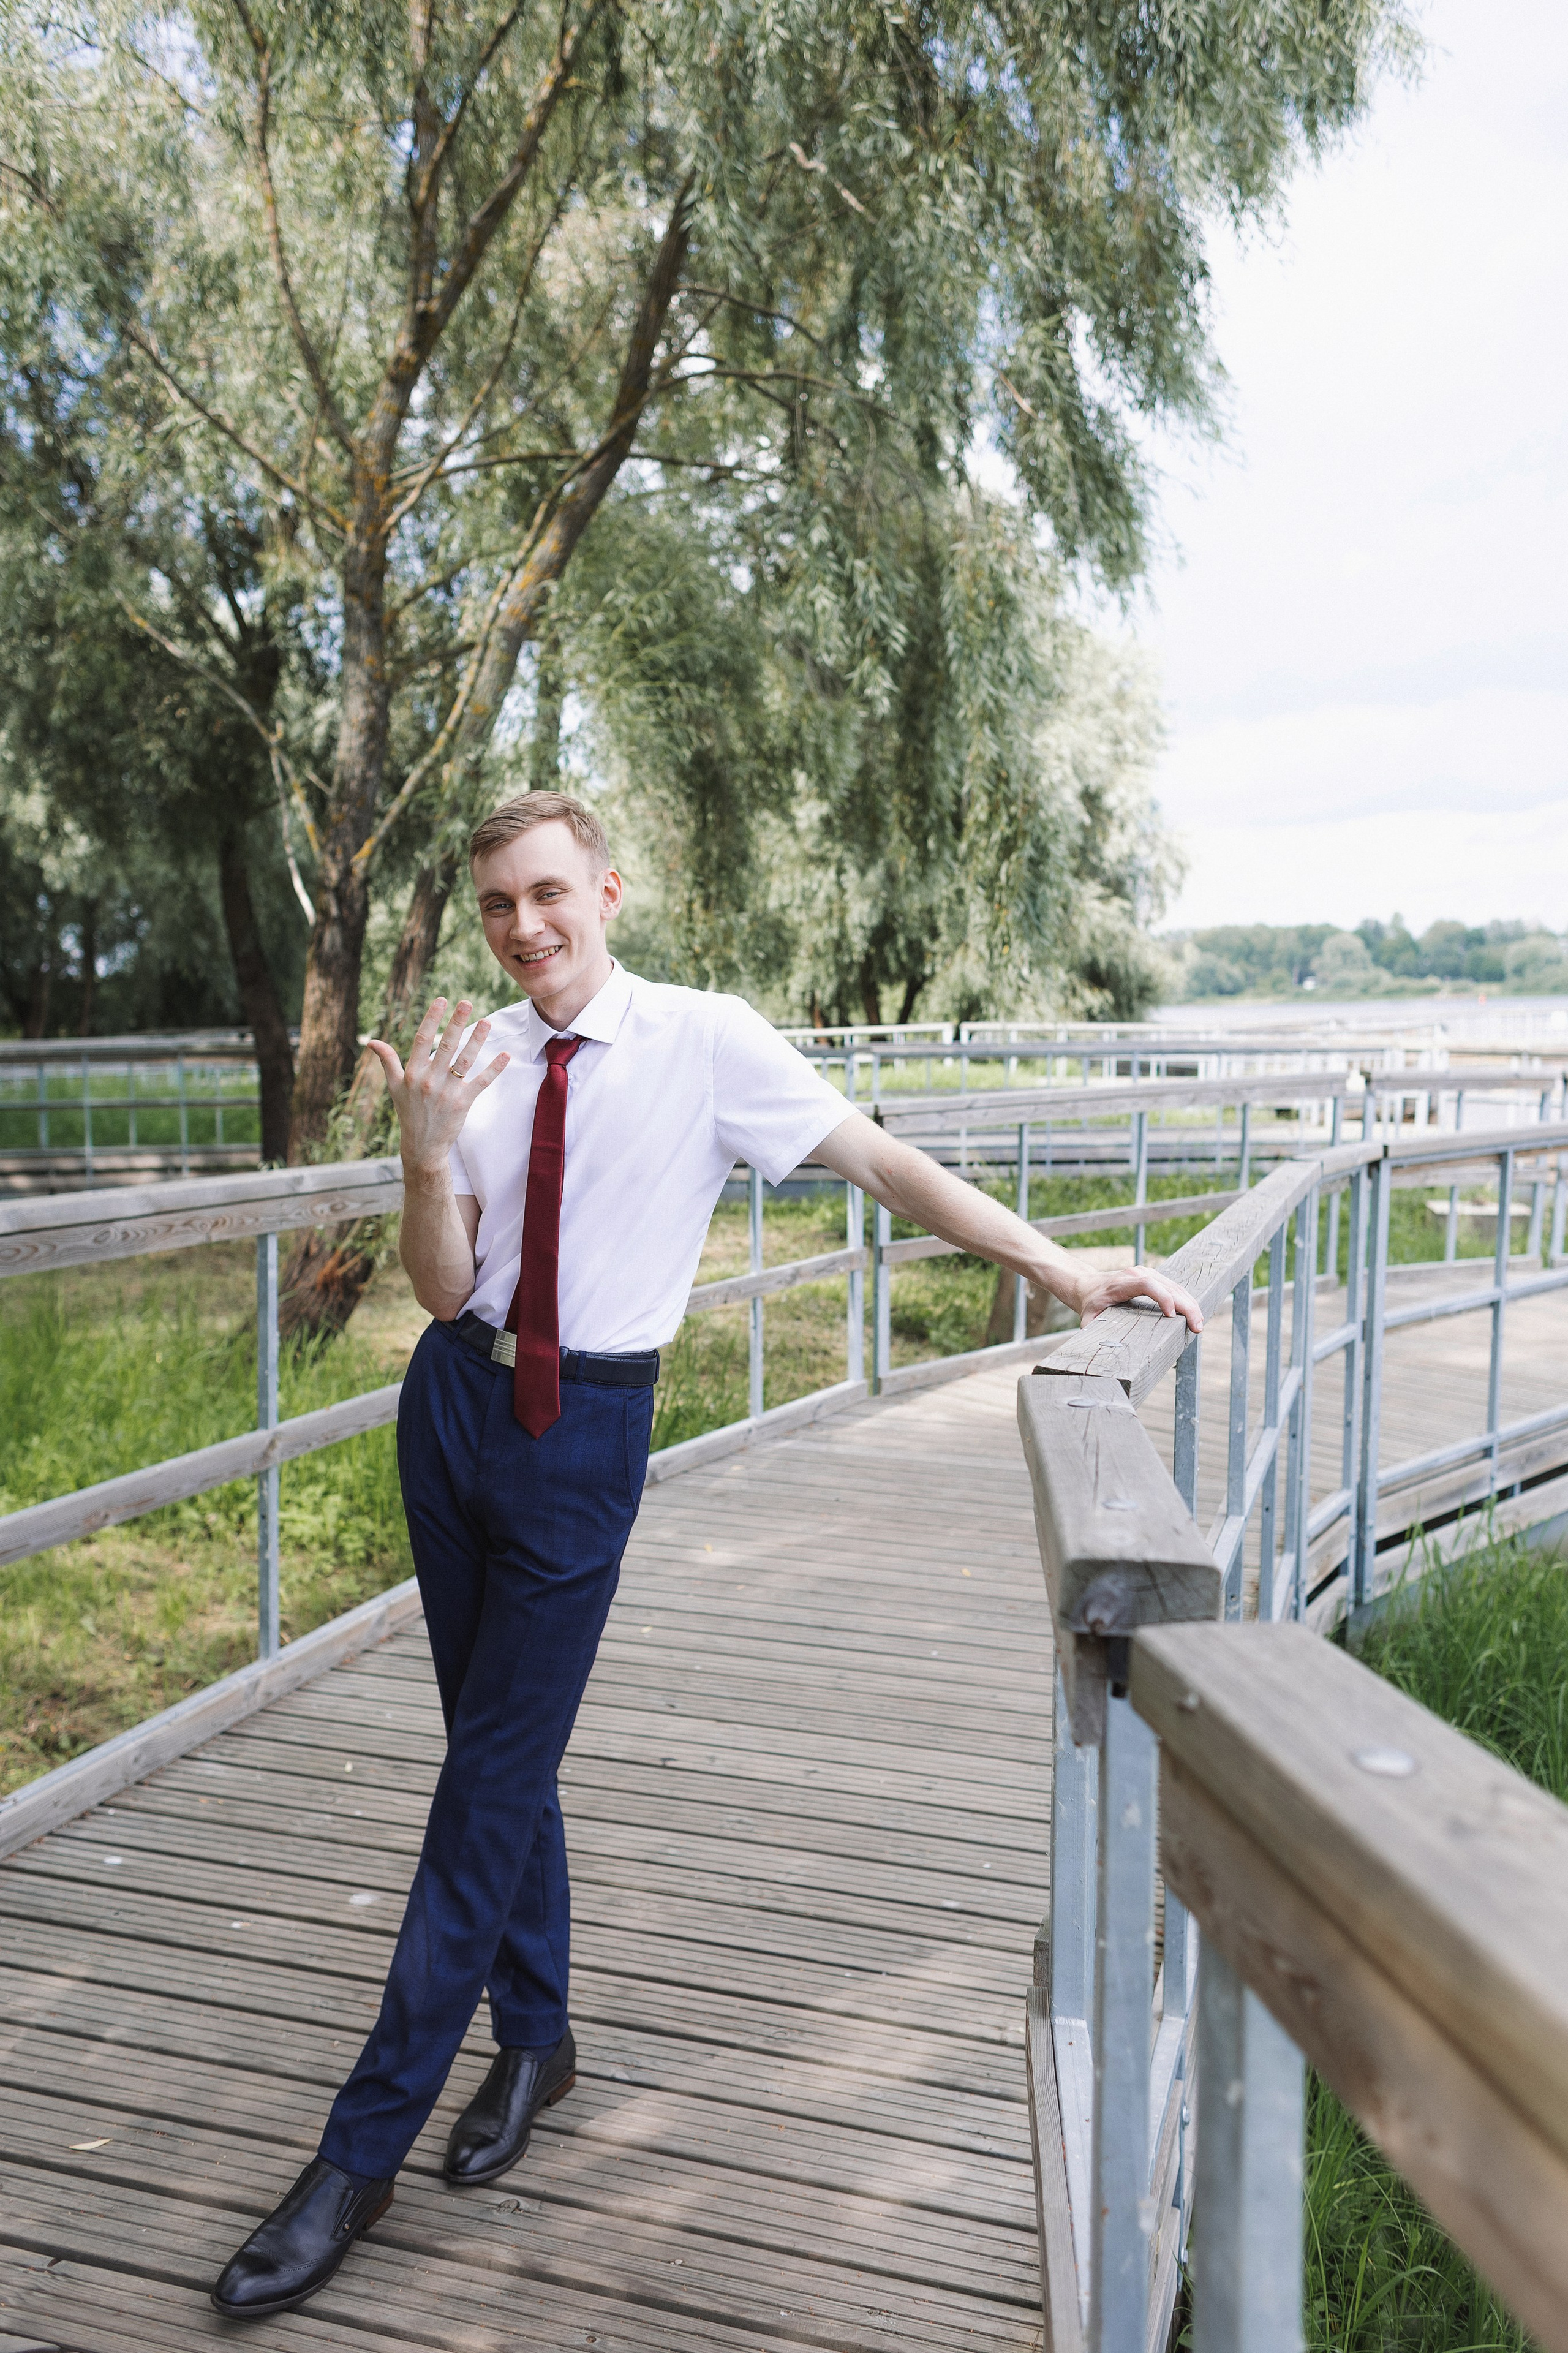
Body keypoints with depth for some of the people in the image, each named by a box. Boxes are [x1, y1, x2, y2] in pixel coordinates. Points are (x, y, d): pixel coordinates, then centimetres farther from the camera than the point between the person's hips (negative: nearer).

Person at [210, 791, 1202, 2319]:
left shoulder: (703, 1041, -10)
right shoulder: (475, 1057, -1)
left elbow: (880, 1162, -8)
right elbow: (444, 1287, -3)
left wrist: (1059, 1269, -11)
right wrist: (426, 1153, -22)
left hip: (586, 1431, -4)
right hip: (455, 1401, 4)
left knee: (494, 1778, 0)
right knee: (492, 1748, 15)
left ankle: (360, 2152, 14)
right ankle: (534, 2037, 37)